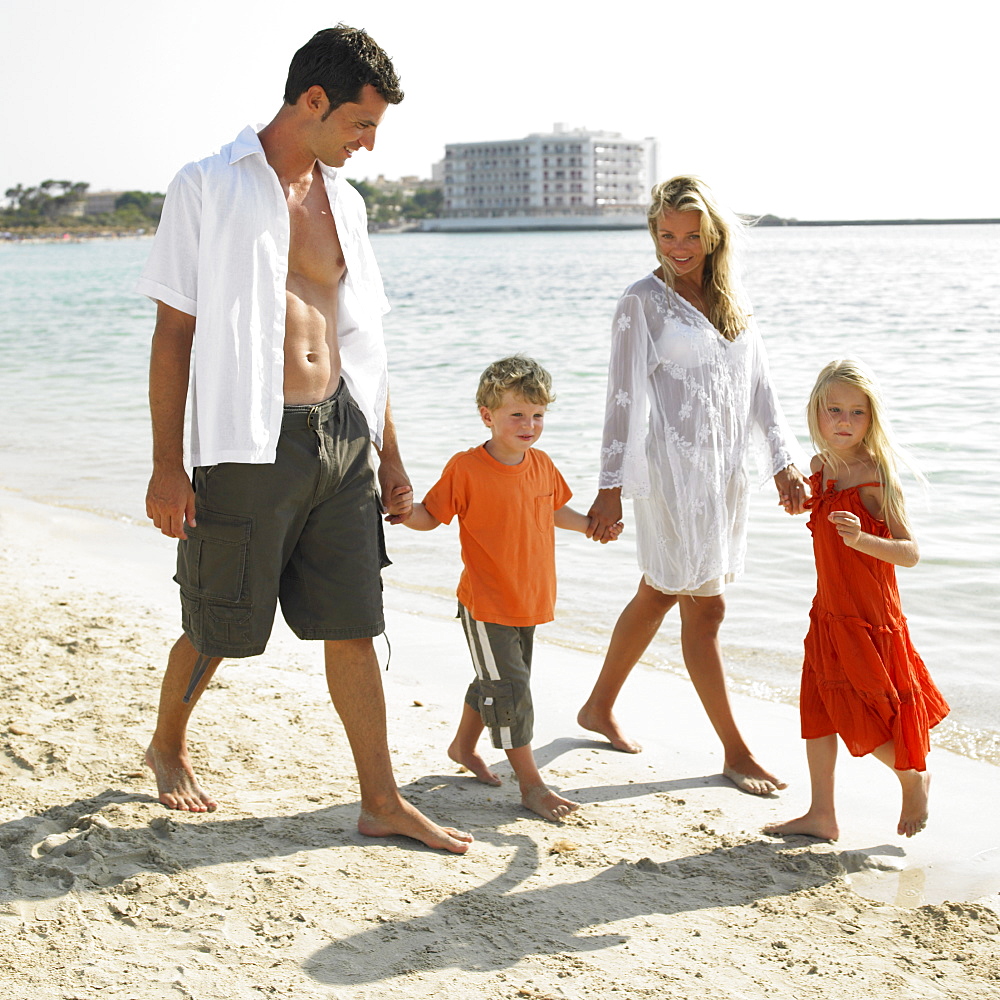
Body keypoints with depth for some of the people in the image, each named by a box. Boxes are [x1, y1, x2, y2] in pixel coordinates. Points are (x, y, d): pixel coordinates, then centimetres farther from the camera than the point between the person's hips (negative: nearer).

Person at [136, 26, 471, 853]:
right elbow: (174, 333, -7)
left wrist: (389, 451, 17)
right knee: (218, 628, 8)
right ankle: (167, 746, 36)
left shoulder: (342, 200, 12)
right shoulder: (208, 189, -6)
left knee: (354, 626, 6)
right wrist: (167, 467, -11)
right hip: (250, 444, -5)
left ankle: (383, 802, 13)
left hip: (339, 436, 5)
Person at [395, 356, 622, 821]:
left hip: (530, 602, 7)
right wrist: (403, 513, -30)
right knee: (508, 689, -6)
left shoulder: (542, 464, 3)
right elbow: (431, 516, -10)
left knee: (494, 683, 21)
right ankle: (531, 785, 4)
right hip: (485, 605, -7)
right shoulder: (465, 468, -16)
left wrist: (593, 526, 11)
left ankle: (464, 746, 44)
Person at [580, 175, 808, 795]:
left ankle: (600, 707, 33)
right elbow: (626, 397, -8)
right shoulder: (644, 301, -5)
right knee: (704, 608, -2)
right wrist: (612, 487, -10)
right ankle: (735, 752, 7)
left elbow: (758, 383, 12)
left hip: (725, 469, 6)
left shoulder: (732, 300, 12)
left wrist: (784, 463, 4)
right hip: (673, 470, -6)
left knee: (660, 594, 16)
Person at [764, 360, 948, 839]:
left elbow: (910, 553, -25)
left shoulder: (876, 476, -19)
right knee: (818, 709, 10)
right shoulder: (820, 466, 5)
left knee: (864, 723, 1)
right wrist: (800, 498, 15)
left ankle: (914, 779, 30)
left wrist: (862, 540, -37)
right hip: (828, 615, 8)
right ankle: (822, 815, 21)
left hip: (871, 620, -7)